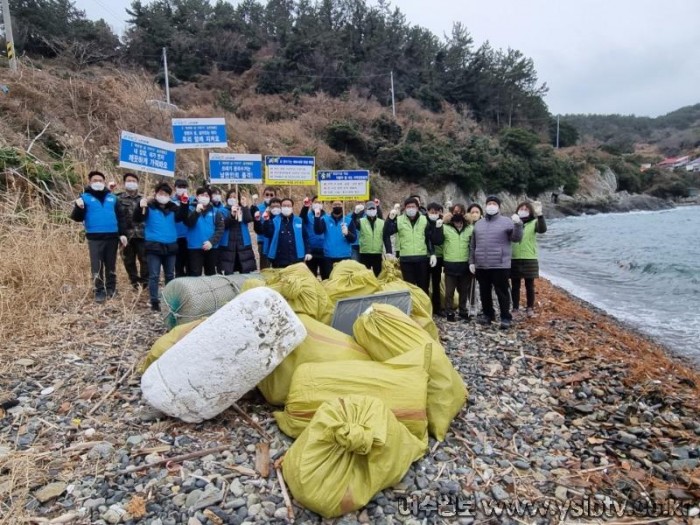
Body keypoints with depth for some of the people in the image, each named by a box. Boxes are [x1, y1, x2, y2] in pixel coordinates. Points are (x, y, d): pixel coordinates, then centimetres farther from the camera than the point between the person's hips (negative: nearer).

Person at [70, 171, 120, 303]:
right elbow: (77, 218, -1)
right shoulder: (85, 197, 4)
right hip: (94, 237, -2)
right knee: (96, 266, -1)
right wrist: (78, 207, -21)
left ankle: (111, 289, 20)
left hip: (112, 236, 2)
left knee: (111, 265, 10)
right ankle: (99, 291, 7)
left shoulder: (112, 197, 13)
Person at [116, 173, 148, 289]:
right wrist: (121, 234, -12)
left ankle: (144, 282, 5)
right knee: (129, 261, 6)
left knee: (145, 259, -6)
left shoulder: (142, 199, 17)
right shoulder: (119, 199, 7)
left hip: (141, 235, 1)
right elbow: (118, 218, -3)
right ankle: (135, 283, 18)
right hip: (126, 235, -1)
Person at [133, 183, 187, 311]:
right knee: (154, 275, -1)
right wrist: (141, 207, -33)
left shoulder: (174, 207, 8)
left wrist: (184, 204, -21)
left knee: (170, 275, 14)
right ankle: (154, 301, 5)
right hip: (153, 246, -4)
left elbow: (182, 218, -6)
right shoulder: (149, 206, -3)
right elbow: (137, 219, -14)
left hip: (171, 246, 4)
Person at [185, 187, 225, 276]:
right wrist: (197, 212, -27)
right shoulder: (191, 209, 3)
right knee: (195, 274, -4)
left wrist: (212, 242, -14)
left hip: (210, 247, 2)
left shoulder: (215, 211, 6)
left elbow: (220, 228, -2)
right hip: (194, 247, -2)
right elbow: (188, 223, -13)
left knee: (211, 274, 14)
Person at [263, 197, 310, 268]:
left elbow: (305, 237, 10)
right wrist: (266, 221, -24)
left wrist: (307, 252, 5)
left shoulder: (299, 221, 7)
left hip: (296, 260, 2)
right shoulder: (274, 221, 3)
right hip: (279, 261, -1)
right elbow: (267, 234, -11)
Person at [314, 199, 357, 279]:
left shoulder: (348, 220, 4)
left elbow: (353, 238, -2)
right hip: (329, 257, 0)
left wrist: (347, 233, -23)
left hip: (345, 256, 0)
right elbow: (318, 231, -14)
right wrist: (317, 217, -28)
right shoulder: (325, 219, 4)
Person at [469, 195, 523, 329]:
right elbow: (472, 245, 15)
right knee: (484, 292, 13)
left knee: (502, 292, -1)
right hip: (481, 265, 5)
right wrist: (471, 261, 10)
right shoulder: (478, 224, 14)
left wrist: (518, 224, -25)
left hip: (500, 265, -4)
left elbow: (516, 238, -10)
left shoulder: (506, 222, 0)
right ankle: (488, 314, 27)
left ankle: (506, 318, 8)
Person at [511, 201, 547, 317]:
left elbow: (543, 229, -21)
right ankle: (515, 308, 18)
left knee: (529, 285, 7)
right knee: (515, 286, 8)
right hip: (514, 259, 1)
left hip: (529, 259, -1)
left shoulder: (534, 223, 0)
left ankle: (530, 308, 18)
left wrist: (539, 214, -31)